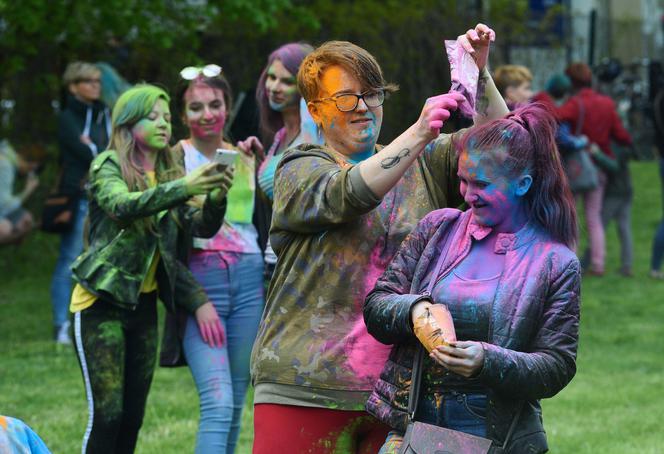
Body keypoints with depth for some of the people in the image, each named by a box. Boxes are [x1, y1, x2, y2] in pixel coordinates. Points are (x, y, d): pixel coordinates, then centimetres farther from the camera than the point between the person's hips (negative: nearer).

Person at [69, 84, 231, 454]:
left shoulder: (169, 173, 10)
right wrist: (183, 187, -41)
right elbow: (122, 205, -28)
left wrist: (217, 196, -24)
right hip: (102, 302, -6)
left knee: (132, 418, 6)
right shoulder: (108, 167, -6)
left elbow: (202, 226, -3)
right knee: (106, 414, -12)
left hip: (143, 305, 6)